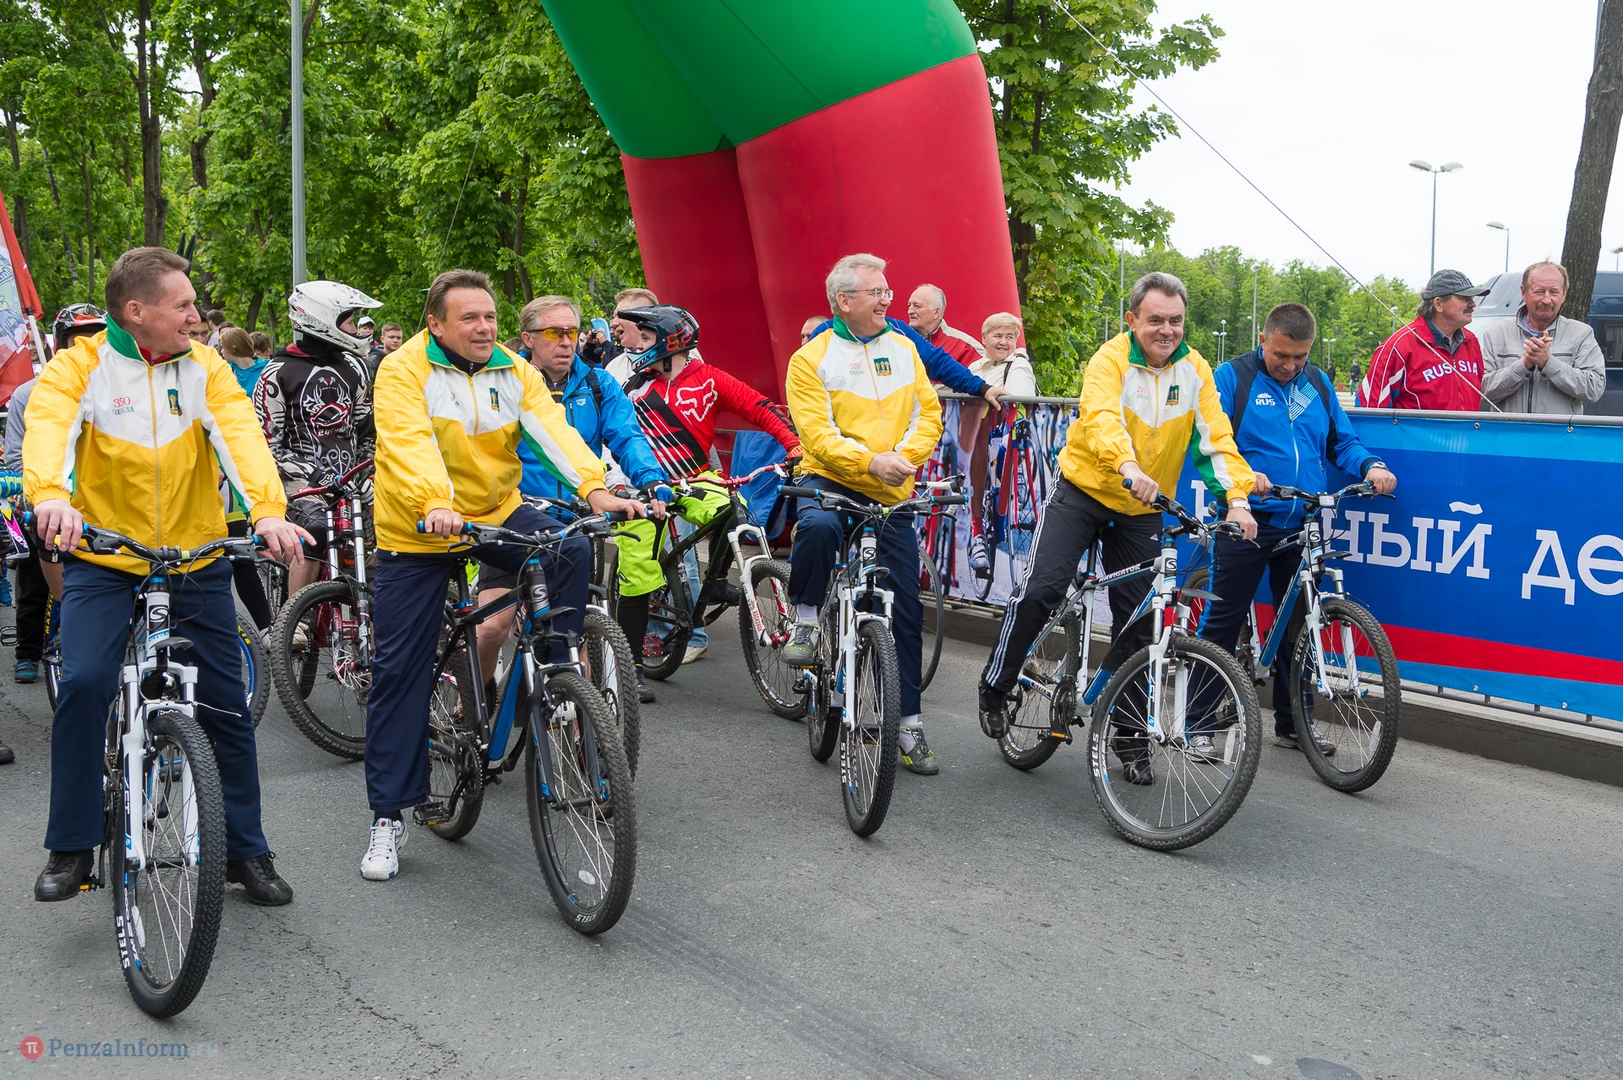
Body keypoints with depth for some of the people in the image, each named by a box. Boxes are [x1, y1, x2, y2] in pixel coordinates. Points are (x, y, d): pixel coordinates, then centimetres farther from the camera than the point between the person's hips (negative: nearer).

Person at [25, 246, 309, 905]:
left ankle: (246, 851, 18)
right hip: (103, 561, -2)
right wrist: (51, 496, -47)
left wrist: (267, 511, -36)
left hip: (196, 562, 2)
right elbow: (48, 431, -25)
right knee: (84, 682, -21)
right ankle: (71, 847, -2)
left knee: (226, 704, 3)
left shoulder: (205, 368, -1)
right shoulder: (78, 368, -6)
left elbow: (241, 437, -16)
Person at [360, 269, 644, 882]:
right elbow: (410, 444, -29)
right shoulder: (404, 372, -13)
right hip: (416, 534, -3)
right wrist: (435, 506, -47)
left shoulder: (513, 372, 0)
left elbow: (551, 427, -15)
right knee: (399, 671, -1)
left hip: (496, 514, 3)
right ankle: (388, 816, 10)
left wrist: (596, 488, -31)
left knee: (571, 553, -25)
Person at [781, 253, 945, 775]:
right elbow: (817, 435, -14)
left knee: (906, 610, 2)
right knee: (817, 526, -40)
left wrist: (905, 457, -15)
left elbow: (928, 412, 5)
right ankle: (806, 619, -13)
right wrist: (871, 461, -29)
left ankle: (909, 722, 14)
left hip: (892, 497, 4)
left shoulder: (903, 348, 9)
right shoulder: (810, 359, -5)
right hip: (831, 482, -4)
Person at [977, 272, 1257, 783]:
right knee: (1040, 589, -17)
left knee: (1136, 622, 5)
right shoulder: (1110, 360, -15)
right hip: (1084, 490, -3)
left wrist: (1237, 498, -23)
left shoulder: (1195, 370, -3)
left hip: (1142, 509, 4)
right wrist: (1128, 467, -54)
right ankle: (995, 687, 5)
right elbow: (1102, 417, -34)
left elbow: (1216, 437, -8)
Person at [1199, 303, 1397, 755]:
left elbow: (1342, 442, 16)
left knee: (1298, 624, 11)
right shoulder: (1232, 377, -3)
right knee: (1222, 621, -3)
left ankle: (1293, 721, 24)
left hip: (1301, 525, 5)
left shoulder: (1318, 384, 13)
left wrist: (1371, 465, -4)